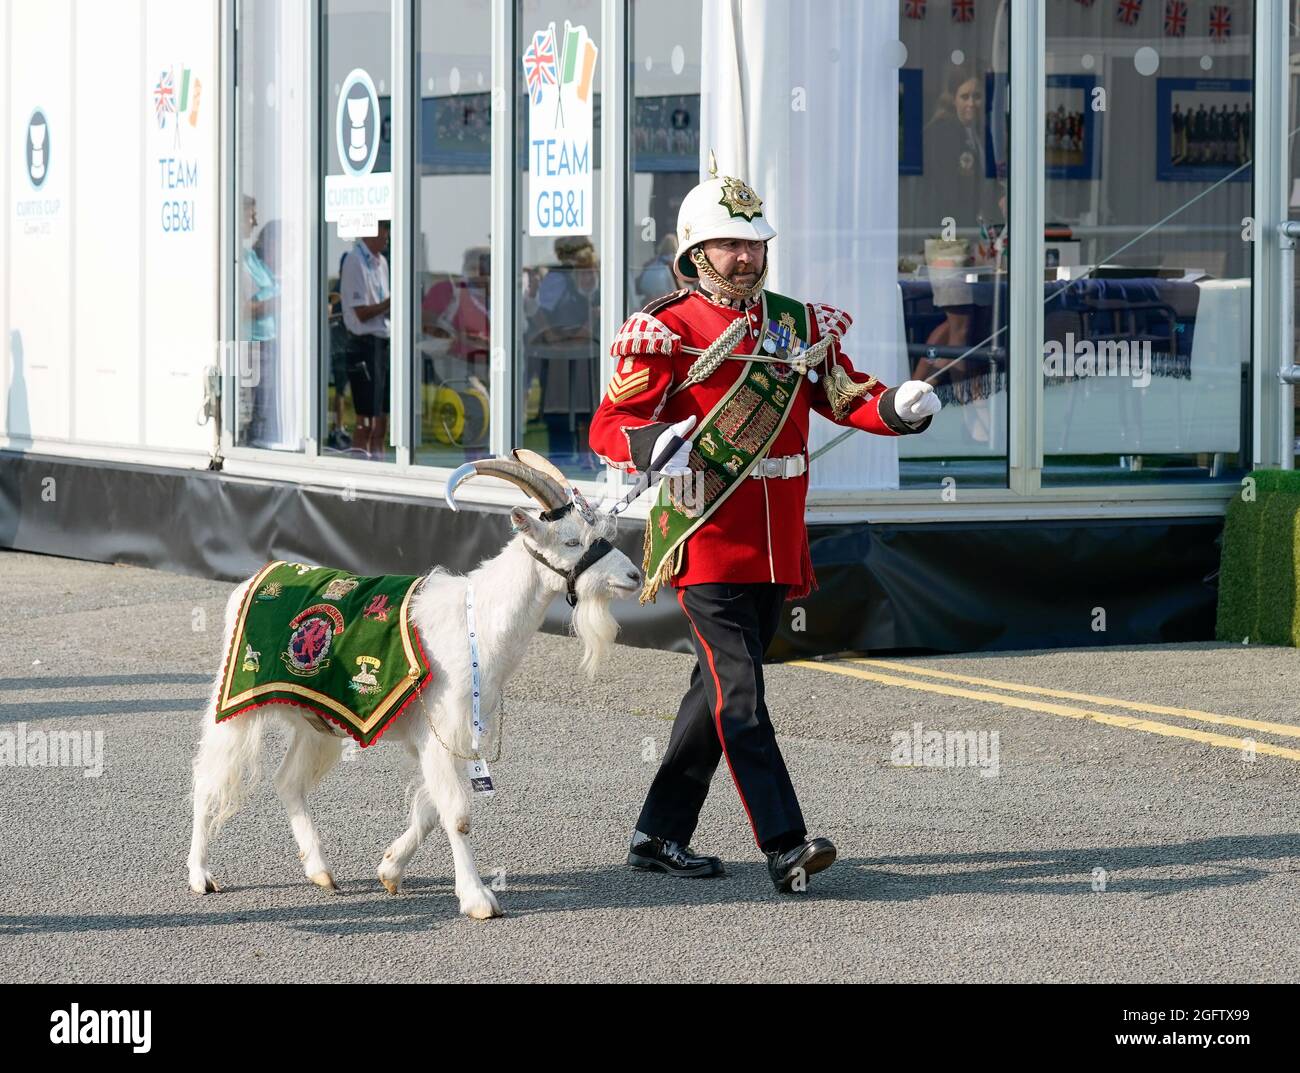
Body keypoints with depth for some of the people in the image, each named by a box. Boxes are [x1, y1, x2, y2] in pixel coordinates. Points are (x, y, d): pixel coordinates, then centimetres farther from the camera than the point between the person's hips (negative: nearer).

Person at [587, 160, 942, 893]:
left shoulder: (799, 326, 12)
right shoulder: (669, 330, -5)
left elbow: (848, 397, 17)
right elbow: (610, 426, -10)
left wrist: (900, 407, -6)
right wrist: (654, 443, -33)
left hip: (777, 550, 7)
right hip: (706, 544, -7)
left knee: (719, 689, 12)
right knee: (739, 692, -14)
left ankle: (661, 834, 23)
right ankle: (785, 846, -20)